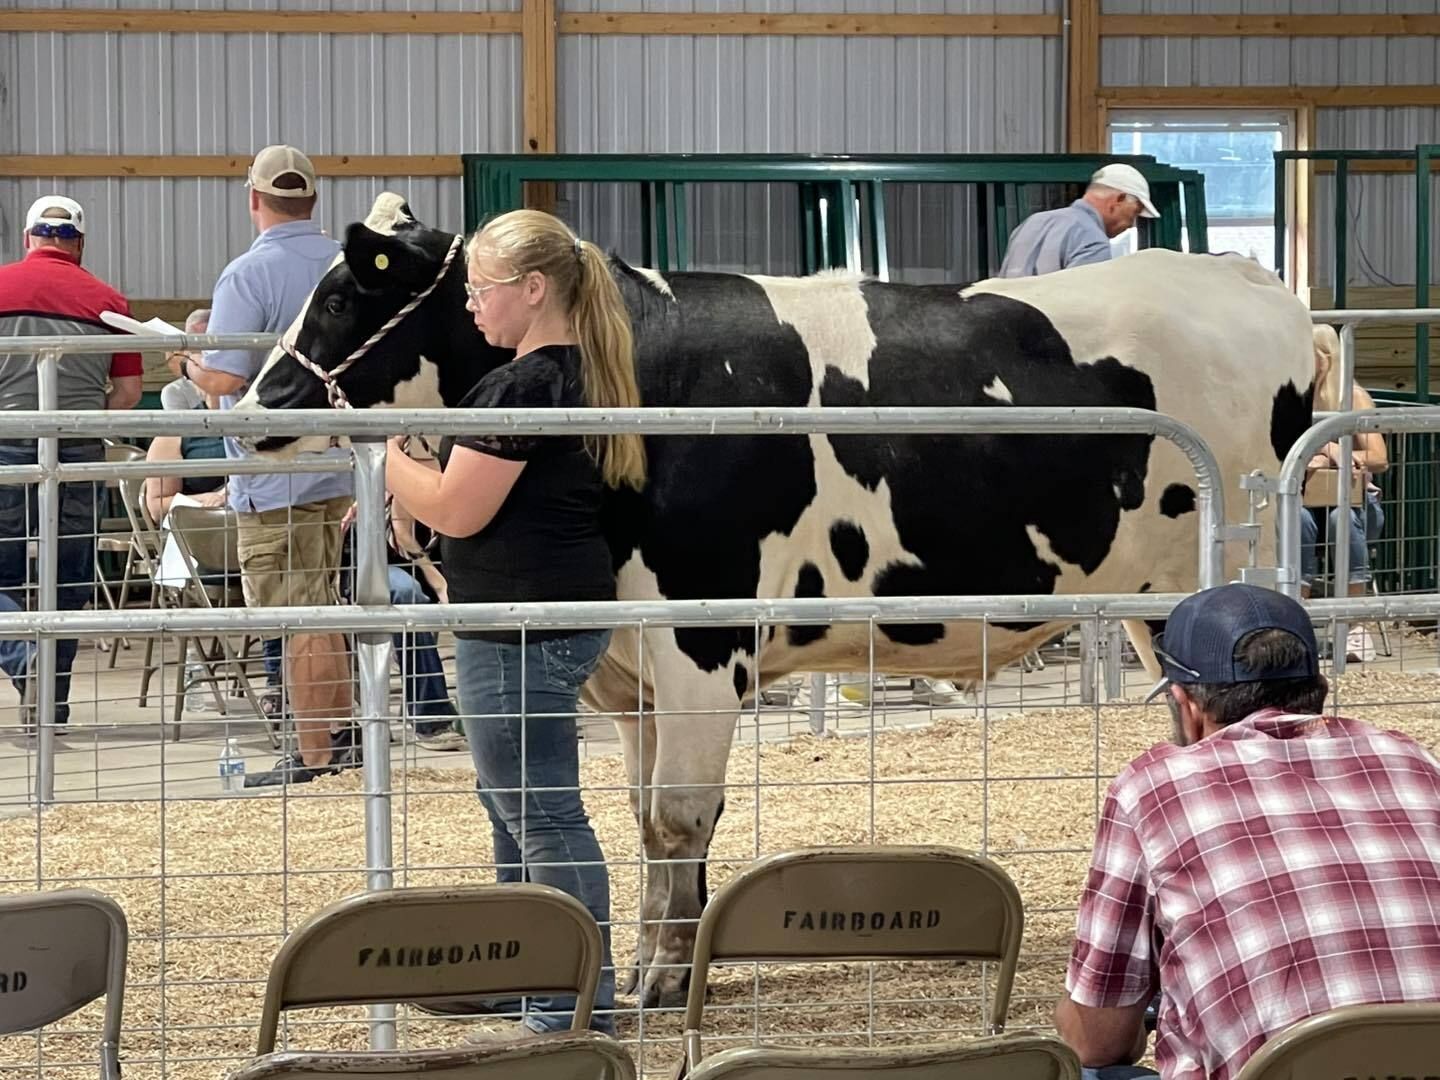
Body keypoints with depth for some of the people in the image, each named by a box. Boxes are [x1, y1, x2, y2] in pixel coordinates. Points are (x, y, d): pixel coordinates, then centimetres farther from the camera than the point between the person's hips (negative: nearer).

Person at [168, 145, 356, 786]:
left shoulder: (248, 276, -16)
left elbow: (228, 380, -22)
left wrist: (187, 365, 0)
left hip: (275, 479, -7)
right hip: (339, 468, 7)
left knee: (301, 622, -3)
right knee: (320, 610, 19)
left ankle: (314, 757, 1)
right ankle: (344, 735, 24)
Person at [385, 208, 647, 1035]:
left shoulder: (523, 388, -19)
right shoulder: (577, 377, 12)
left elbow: (457, 510, -18)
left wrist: (381, 450, -5)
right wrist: (395, 487, 16)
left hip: (521, 626, -11)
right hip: (562, 612, 11)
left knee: (543, 814, -5)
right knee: (515, 800, 21)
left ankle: (582, 1011, -1)